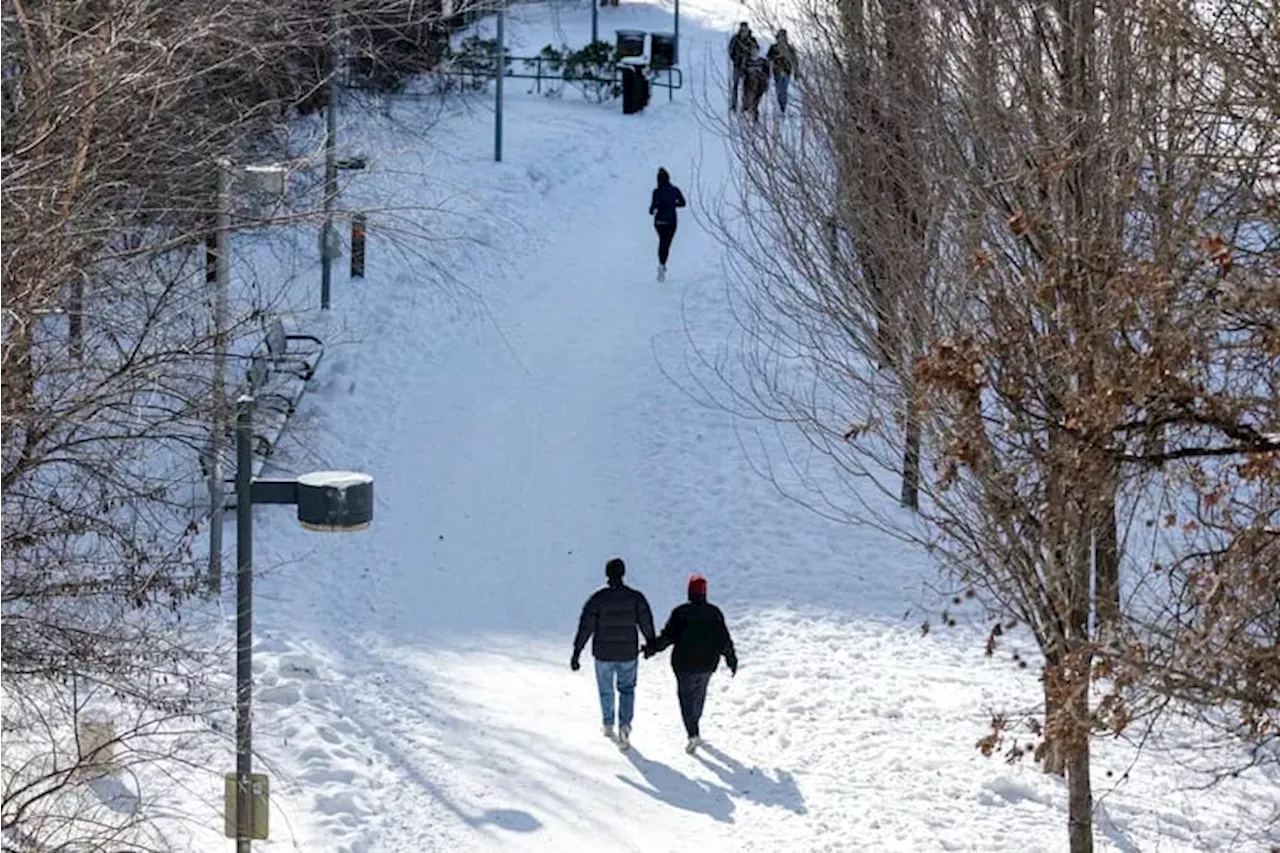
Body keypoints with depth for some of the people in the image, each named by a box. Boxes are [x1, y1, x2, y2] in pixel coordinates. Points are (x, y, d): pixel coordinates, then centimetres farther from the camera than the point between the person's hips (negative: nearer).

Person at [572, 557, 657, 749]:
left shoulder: (597, 598, -12)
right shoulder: (635, 597, -10)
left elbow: (585, 627, -13)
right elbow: (646, 623, -5)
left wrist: (576, 653, -10)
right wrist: (651, 643, 14)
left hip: (604, 654, 0)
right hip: (628, 654, 0)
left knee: (606, 690, 22)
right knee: (626, 689, 17)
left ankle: (608, 726, 38)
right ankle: (625, 724, -5)